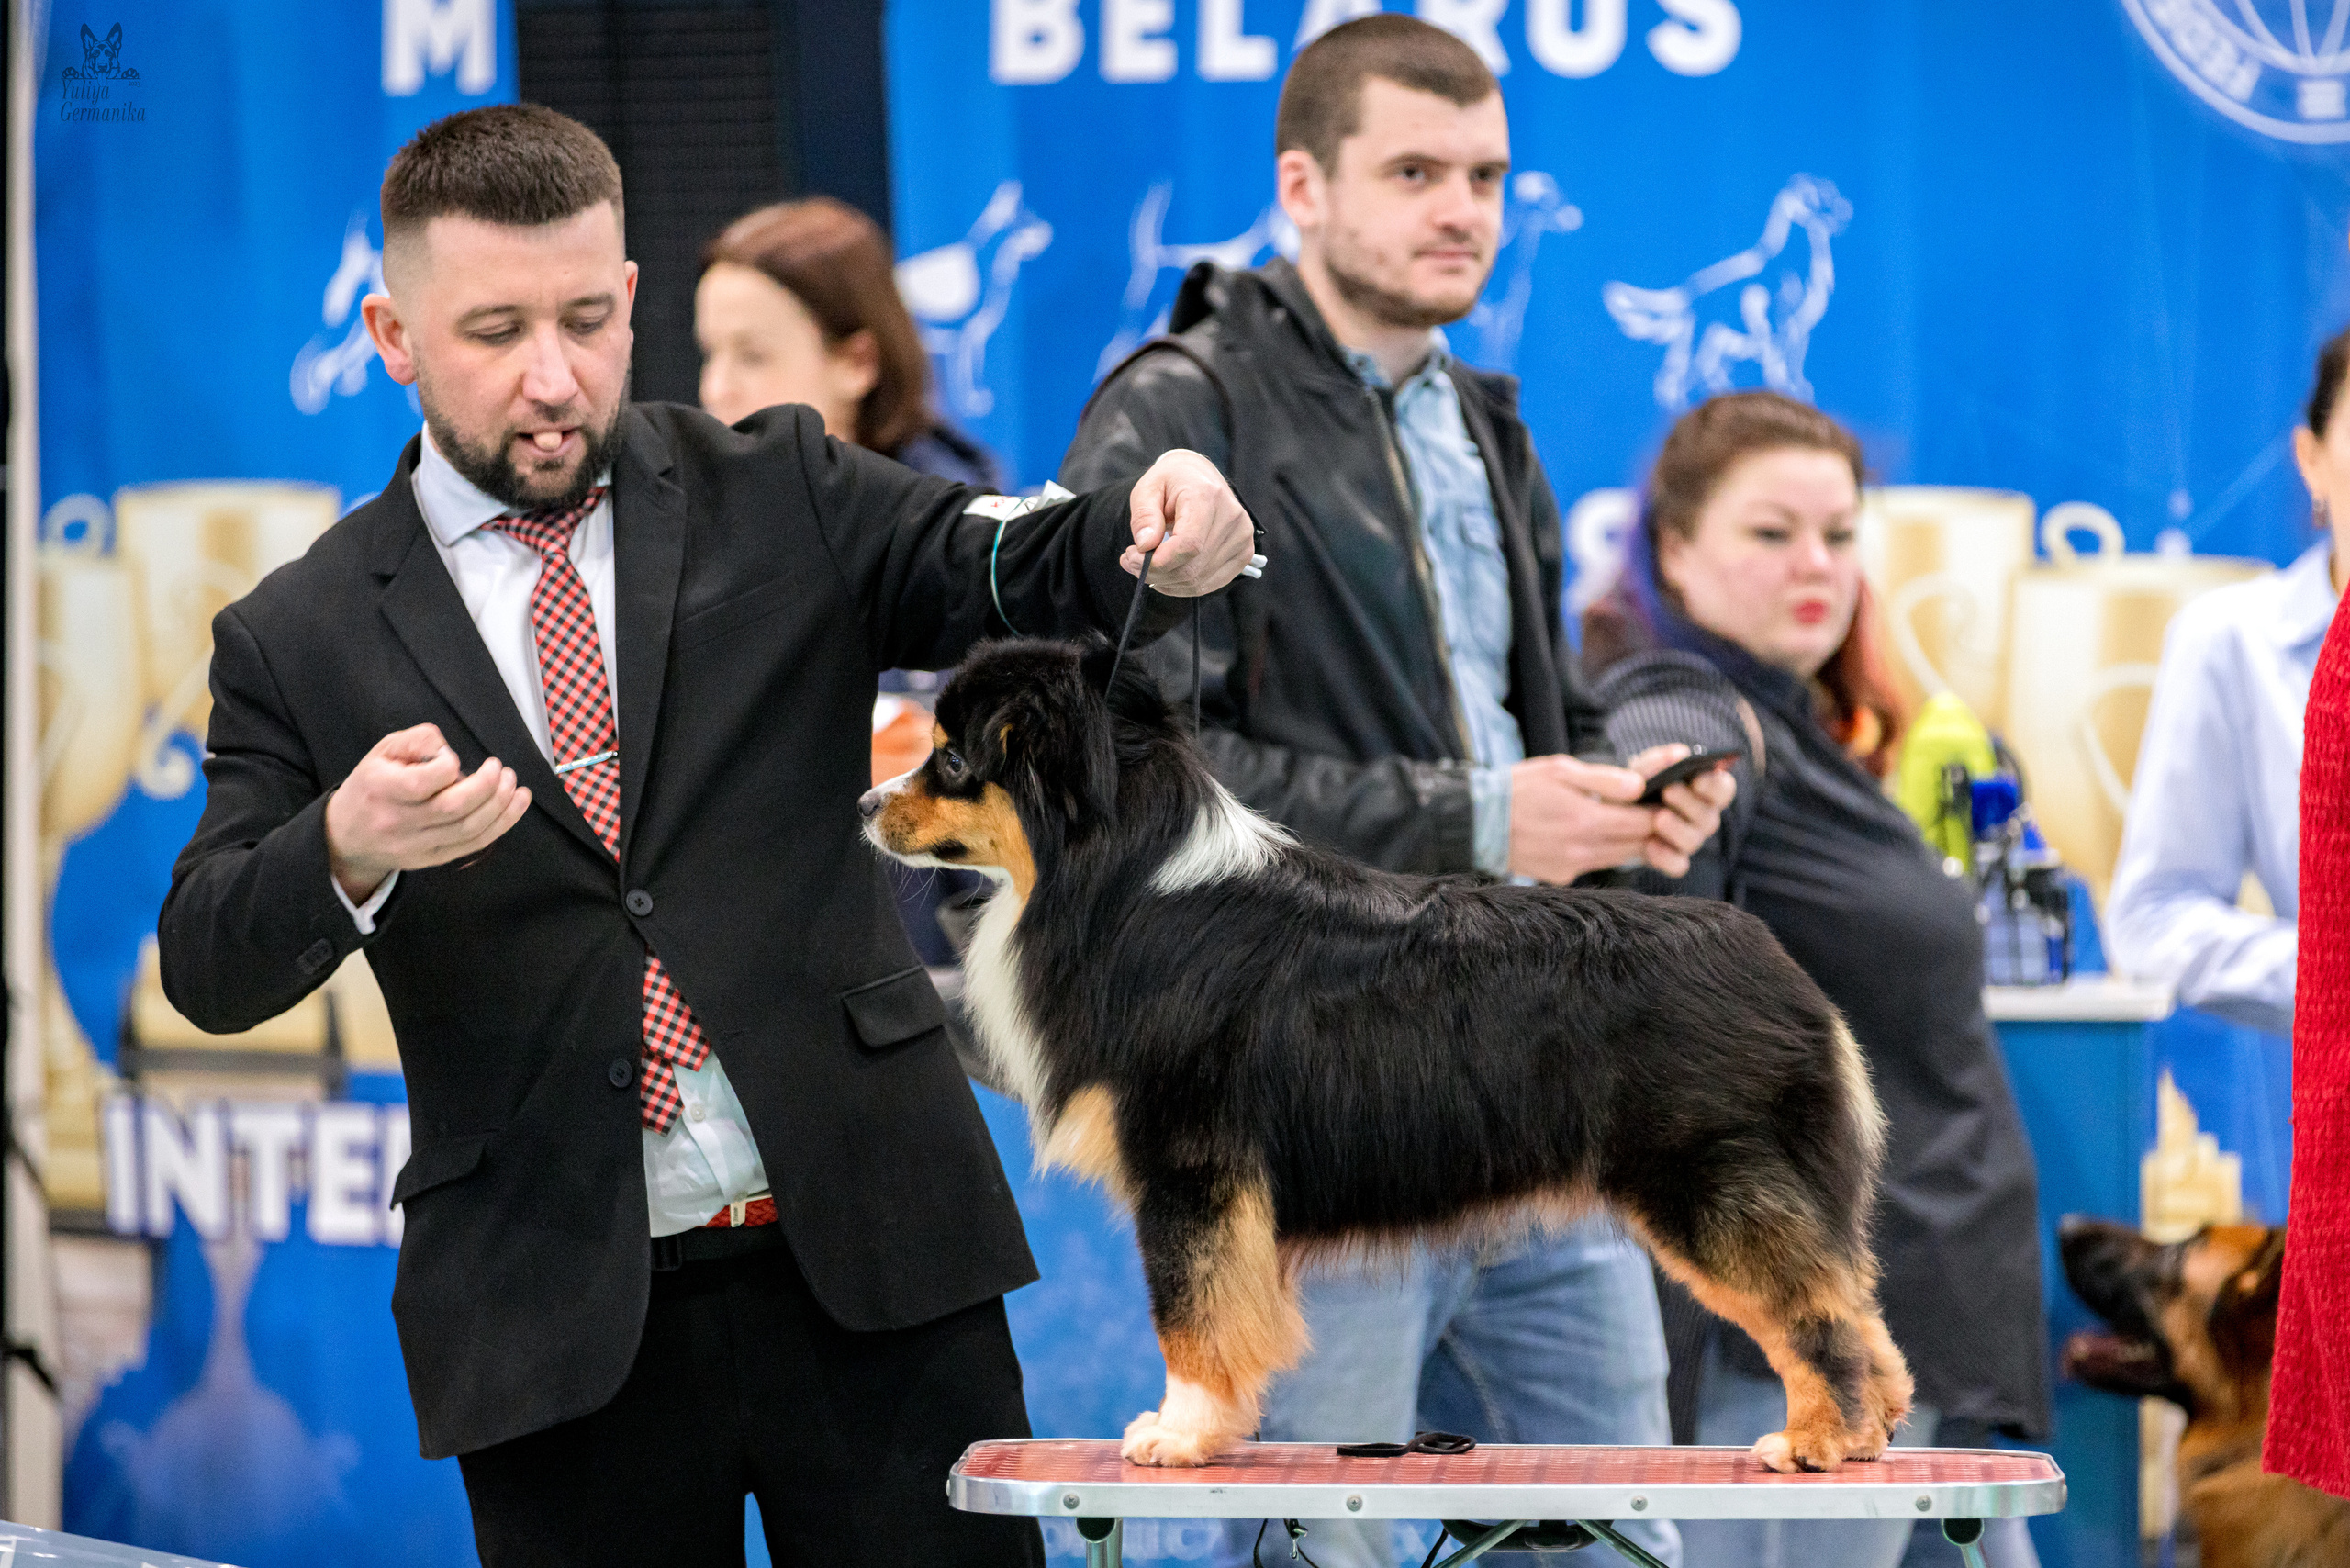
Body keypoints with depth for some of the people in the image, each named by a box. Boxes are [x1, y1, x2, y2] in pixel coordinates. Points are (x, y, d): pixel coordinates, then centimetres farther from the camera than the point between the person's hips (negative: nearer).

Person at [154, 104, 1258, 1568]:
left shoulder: (780, 499, 8)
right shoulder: (301, 643, 5)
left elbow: (1014, 569, -6)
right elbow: (209, 967, -3)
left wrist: (1161, 540, -30)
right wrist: (349, 852, -25)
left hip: (866, 1257, 1)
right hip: (560, 1323, 0)